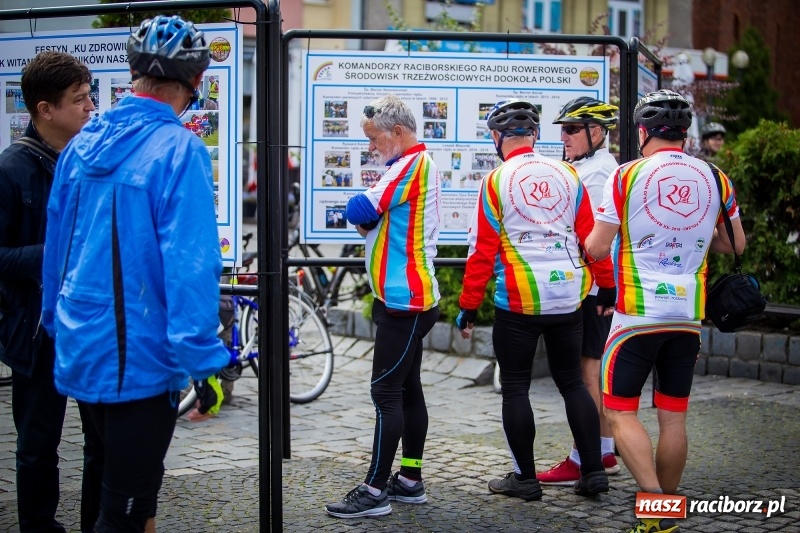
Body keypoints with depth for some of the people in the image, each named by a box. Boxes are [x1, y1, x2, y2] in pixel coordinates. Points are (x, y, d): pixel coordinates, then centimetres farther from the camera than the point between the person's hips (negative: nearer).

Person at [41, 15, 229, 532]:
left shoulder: (84, 142, 6)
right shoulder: (180, 149, -16)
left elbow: (56, 247, 13)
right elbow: (191, 266, -22)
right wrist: (205, 363, -18)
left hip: (80, 353, 7)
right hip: (141, 360, -7)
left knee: (124, 486, 24)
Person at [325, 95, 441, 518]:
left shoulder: (411, 165, -15)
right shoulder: (419, 165, 17)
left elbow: (358, 211, -20)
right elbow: (375, 219, 17)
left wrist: (363, 212, 1)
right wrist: (370, 222, -3)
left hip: (403, 302, -10)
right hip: (408, 297, 10)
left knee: (386, 393, -7)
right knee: (408, 389, 13)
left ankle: (375, 491, -4)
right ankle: (410, 480, 20)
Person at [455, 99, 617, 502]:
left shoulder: (495, 181, -6)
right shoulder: (567, 175, 5)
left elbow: (482, 250, -7)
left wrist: (468, 306, -2)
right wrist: (606, 286, 17)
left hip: (518, 302, -4)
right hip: (569, 297, 4)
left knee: (515, 386, 7)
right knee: (572, 381, 14)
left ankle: (525, 477, 11)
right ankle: (593, 471, 13)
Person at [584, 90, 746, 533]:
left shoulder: (627, 176, -7)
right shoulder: (714, 179, 4)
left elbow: (596, 248, -5)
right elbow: (735, 244, 15)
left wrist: (593, 236, 17)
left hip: (637, 313, -4)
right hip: (688, 315, 4)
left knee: (620, 411, 3)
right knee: (673, 416, 11)